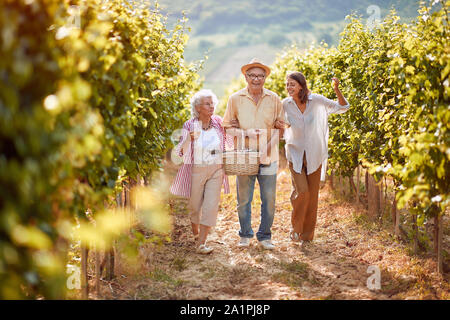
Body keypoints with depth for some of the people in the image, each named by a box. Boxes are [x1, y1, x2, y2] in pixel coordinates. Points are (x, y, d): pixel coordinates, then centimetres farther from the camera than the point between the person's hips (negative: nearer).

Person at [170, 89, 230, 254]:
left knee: (211, 206, -8)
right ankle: (195, 232, 40)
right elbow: (181, 152, -11)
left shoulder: (218, 122, 1)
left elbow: (226, 140, 21)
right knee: (195, 205, 11)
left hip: (216, 171, 2)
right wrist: (189, 139, -28)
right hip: (196, 170, -2)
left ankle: (201, 243, -7)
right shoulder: (189, 126, -7)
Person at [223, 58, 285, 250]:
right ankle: (245, 235, 23)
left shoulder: (274, 99, 6)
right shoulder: (235, 99, 2)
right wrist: (245, 132, -14)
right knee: (244, 199, 6)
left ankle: (264, 236, 17)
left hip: (268, 156, 1)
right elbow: (227, 126, 4)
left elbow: (281, 126, 9)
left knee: (269, 199, 2)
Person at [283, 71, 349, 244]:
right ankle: (295, 227, 6)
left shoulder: (316, 101, -8)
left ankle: (307, 234, 17)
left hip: (314, 155, 1)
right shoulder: (285, 104, -6)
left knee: (312, 195, 4)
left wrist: (337, 90, -19)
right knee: (301, 191, -16)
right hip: (295, 154, -1)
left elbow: (343, 107, -3)